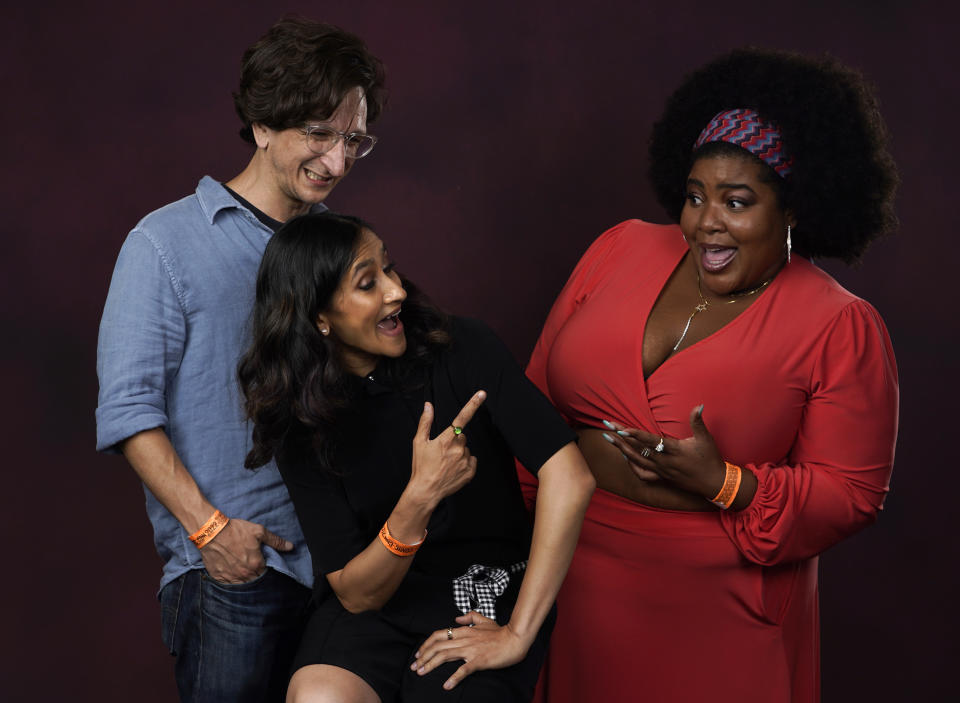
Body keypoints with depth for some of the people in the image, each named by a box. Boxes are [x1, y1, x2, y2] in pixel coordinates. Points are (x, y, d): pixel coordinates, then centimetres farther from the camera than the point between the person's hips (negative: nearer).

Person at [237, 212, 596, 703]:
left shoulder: (463, 349, -11)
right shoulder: (301, 426, -6)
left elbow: (570, 478, -19)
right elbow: (356, 594, -8)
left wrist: (518, 634, -19)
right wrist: (419, 499, -27)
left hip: (481, 604, 0)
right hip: (374, 610, 1)